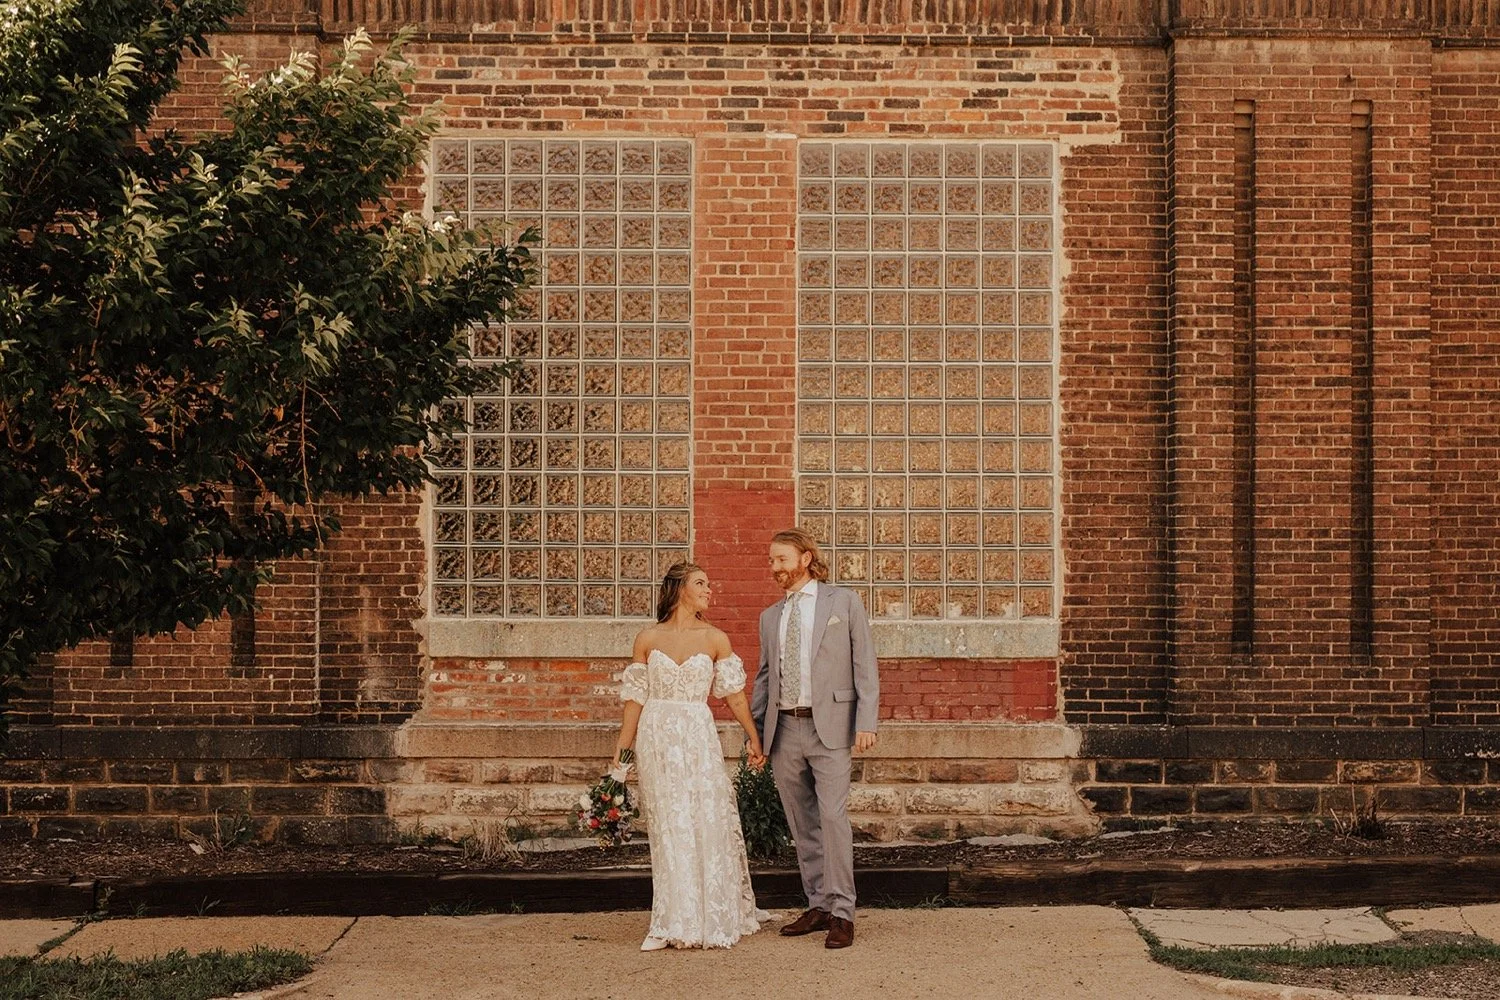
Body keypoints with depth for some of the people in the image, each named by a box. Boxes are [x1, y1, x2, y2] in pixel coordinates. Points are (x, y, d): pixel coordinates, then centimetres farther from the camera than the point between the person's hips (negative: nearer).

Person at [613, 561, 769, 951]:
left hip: (699, 739, 0)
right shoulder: (648, 639, 3)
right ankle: (672, 924, 10)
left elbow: (734, 694, 5)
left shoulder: (715, 639, 4)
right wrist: (621, 751, 4)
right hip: (657, 740, 0)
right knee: (668, 829, 2)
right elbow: (635, 699, 5)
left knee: (708, 823, -1)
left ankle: (713, 918, 13)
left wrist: (754, 739, 3)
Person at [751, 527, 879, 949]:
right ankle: (818, 906, 17)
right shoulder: (771, 616, 17)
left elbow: (864, 664, 0)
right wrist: (754, 730, 14)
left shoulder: (844, 602, 5)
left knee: (833, 818, -12)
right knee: (802, 825, 9)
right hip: (784, 729, 5)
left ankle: (841, 913, -8)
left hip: (829, 727, -5)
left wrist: (866, 722, -9)